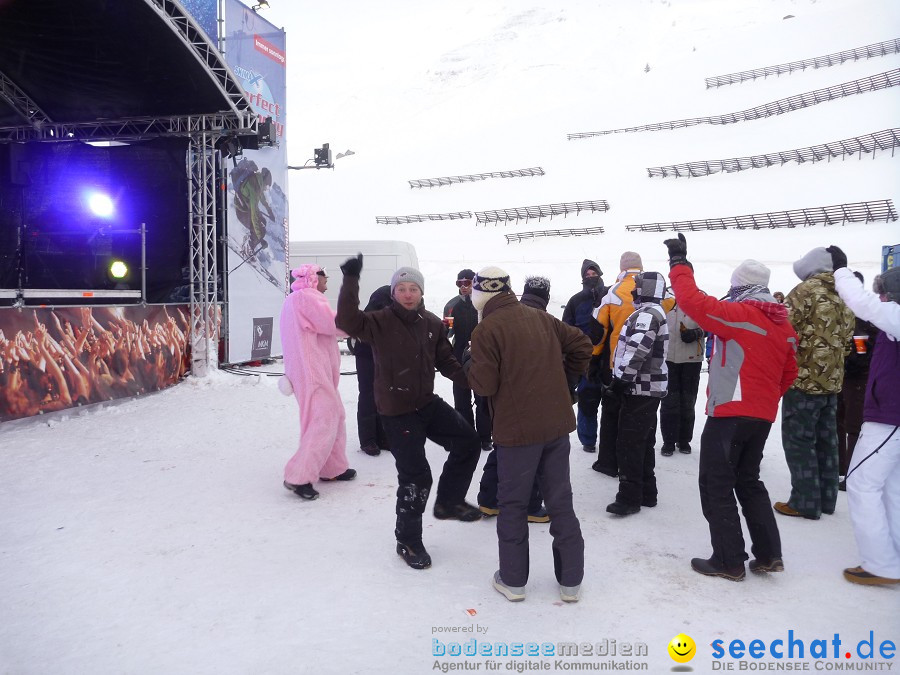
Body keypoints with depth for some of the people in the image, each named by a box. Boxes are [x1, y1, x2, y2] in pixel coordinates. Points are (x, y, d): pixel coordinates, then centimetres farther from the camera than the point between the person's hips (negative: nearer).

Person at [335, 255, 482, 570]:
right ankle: (408, 541, 19)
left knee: (468, 441, 5)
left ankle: (448, 501, 26)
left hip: (428, 403, 6)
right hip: (396, 411, -6)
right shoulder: (381, 322, -14)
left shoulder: (433, 324, 2)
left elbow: (445, 362, 7)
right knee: (415, 476, -2)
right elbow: (347, 322, -31)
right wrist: (351, 281, -38)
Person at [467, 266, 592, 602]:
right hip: (557, 424, 5)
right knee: (560, 500, 13)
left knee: (513, 504, 11)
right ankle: (570, 580, 22)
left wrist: (470, 366, 6)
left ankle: (513, 579, 21)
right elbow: (581, 344, 10)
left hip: (518, 430, -5)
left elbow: (484, 385, -14)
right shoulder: (541, 318, 7)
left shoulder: (486, 329, -12)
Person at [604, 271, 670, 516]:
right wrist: (622, 380, 22)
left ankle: (630, 498, -2)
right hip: (647, 388, 11)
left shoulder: (647, 314, -16)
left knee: (629, 443, -7)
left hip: (640, 389, -11)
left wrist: (622, 379, -24)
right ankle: (646, 493, 25)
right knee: (642, 442, 16)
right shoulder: (653, 312, 18)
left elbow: (638, 349, -28)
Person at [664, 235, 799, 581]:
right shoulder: (784, 325, 10)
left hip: (729, 413, -8)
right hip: (763, 416, 8)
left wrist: (679, 262, -8)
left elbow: (693, 300, -20)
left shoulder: (738, 314, -14)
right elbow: (788, 373, 17)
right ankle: (769, 554, 22)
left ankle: (729, 561, 7)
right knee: (749, 481, 21)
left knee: (717, 486, 2)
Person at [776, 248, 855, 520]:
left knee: (798, 440, -2)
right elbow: (846, 341, 19)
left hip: (803, 378, -8)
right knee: (826, 439, 14)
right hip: (832, 380, 8)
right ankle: (826, 498, 22)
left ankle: (805, 502, 0)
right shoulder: (844, 297, 14)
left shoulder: (807, 290, -11)